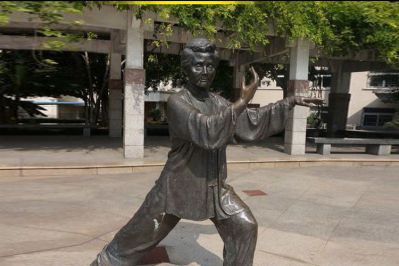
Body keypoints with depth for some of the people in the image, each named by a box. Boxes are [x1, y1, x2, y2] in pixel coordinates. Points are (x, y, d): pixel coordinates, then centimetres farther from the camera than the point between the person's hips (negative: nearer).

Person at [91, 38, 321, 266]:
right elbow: (207, 132, -33)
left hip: (215, 187, 6)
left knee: (244, 227, 2)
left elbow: (252, 123, 9)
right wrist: (243, 101, -34)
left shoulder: (219, 102, 2)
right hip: (179, 186, -5)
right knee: (138, 236, 8)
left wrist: (288, 103, 5)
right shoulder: (177, 102, -18)